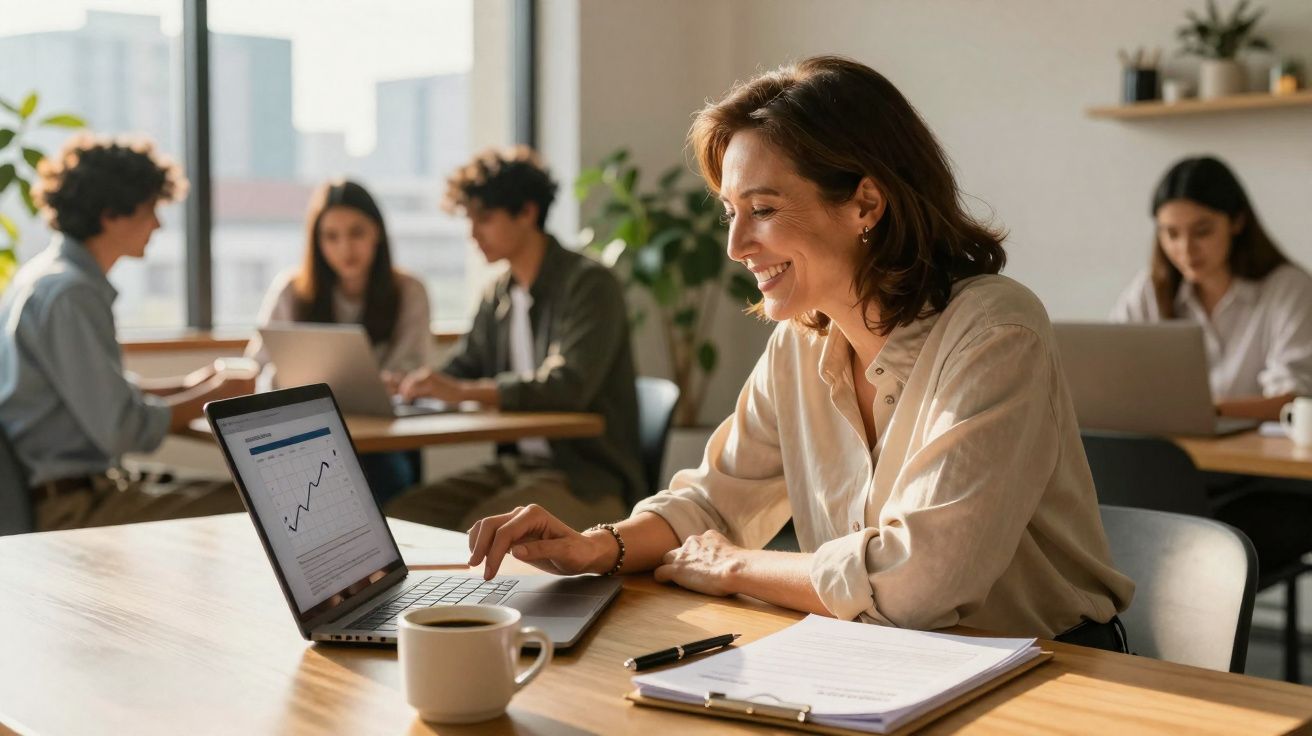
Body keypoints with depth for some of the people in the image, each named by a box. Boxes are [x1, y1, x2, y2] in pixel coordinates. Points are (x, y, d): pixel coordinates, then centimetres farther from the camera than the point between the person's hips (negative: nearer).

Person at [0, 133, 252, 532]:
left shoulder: (48, 276, 14)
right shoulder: (69, 294, -19)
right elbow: (119, 430, -22)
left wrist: (186, 384, 13)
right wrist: (212, 395, -9)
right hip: (69, 508, -10)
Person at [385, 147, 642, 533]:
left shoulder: (588, 284, -11)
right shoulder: (498, 295, 12)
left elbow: (569, 387, -23)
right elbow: (463, 370, 20)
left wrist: (464, 391, -30)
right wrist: (409, 386, -3)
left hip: (588, 475, -7)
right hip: (515, 464, 7)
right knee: (400, 515, -10)